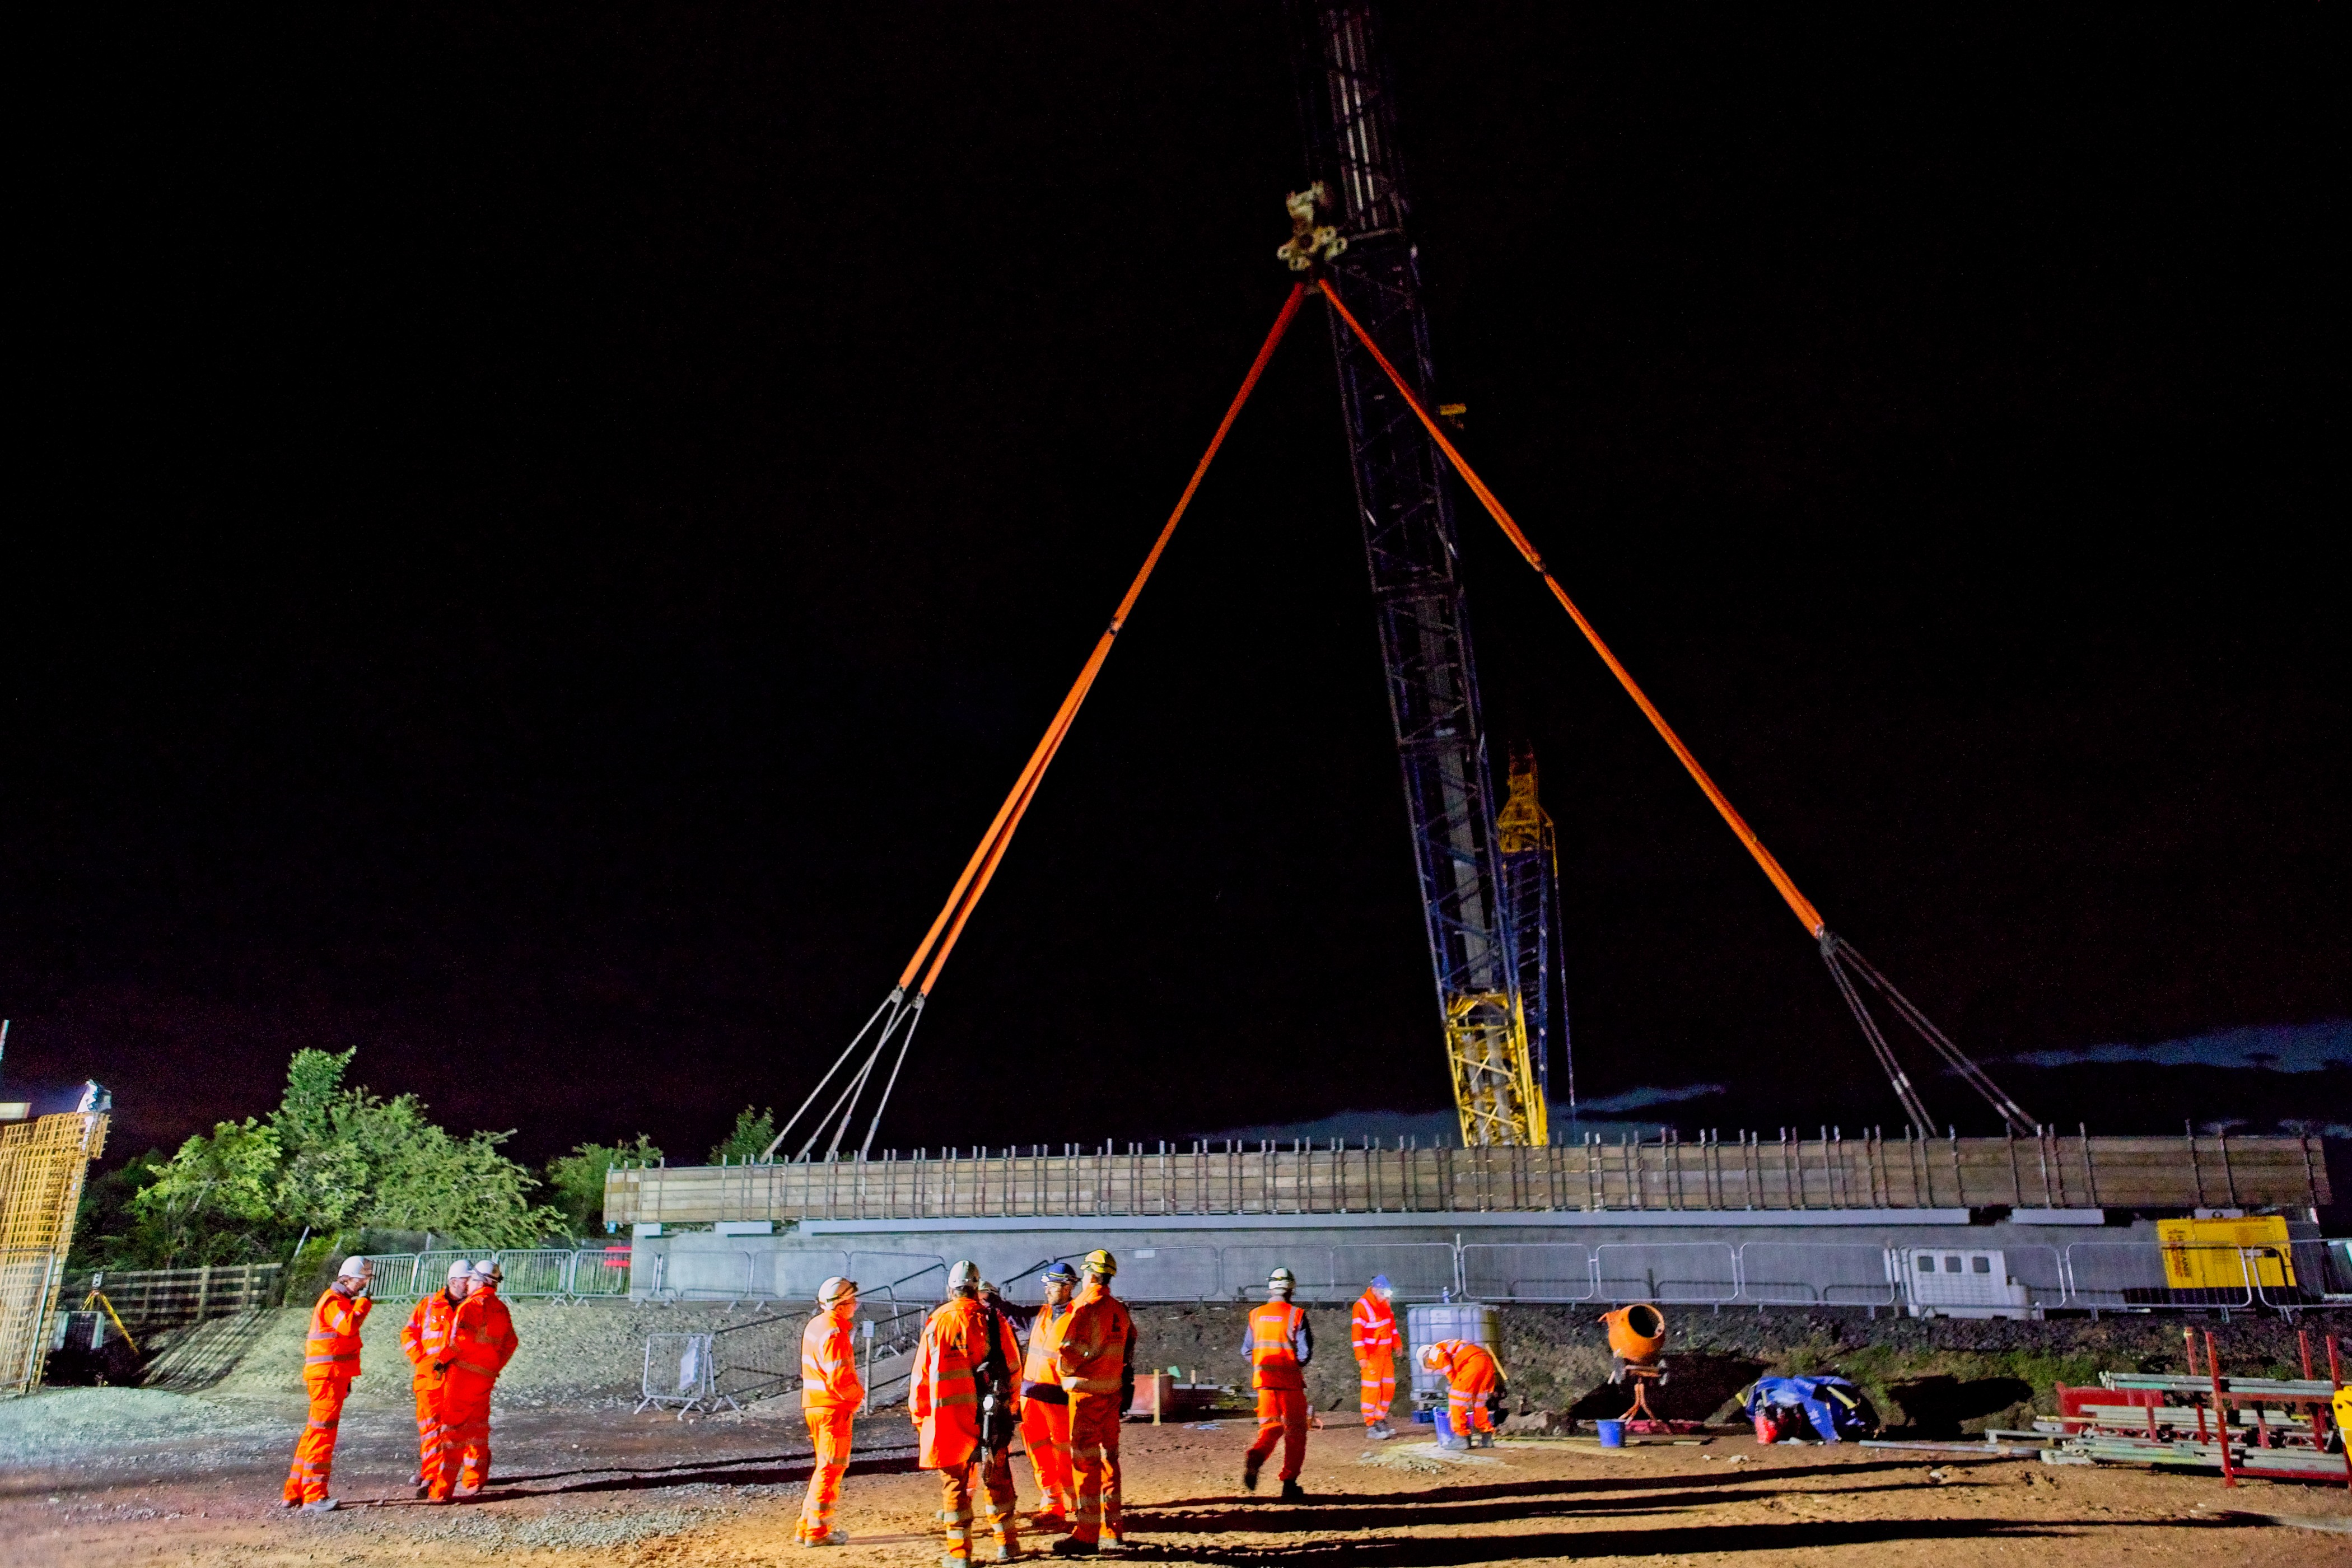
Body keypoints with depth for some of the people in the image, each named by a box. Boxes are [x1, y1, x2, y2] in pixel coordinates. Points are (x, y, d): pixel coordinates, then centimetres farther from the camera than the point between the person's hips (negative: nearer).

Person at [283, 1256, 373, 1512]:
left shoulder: (342, 1301, 20)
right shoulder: (333, 1301, -12)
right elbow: (349, 1327, -31)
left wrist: (345, 1379, 27)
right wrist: (363, 1302, -18)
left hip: (333, 1376, 10)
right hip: (327, 1375, -10)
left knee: (315, 1432, 14)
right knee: (323, 1433, -10)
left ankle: (295, 1493, 21)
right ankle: (314, 1496, -10)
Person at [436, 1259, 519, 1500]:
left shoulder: (473, 1304, -10)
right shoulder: (502, 1309, 15)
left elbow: (464, 1338, -22)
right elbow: (510, 1344, 18)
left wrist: (446, 1358, -10)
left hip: (464, 1372, -8)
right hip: (487, 1377, 8)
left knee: (453, 1428, -3)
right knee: (477, 1428, 17)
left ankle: (442, 1491, -1)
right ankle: (474, 1482, 22)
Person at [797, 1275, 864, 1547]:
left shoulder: (815, 1325, 12)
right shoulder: (834, 1333, -19)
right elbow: (839, 1379, -24)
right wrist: (858, 1393, -6)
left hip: (815, 1405, 10)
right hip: (834, 1408, -10)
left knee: (825, 1467, 19)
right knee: (830, 1468, -1)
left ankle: (807, 1526, 23)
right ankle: (817, 1531, 4)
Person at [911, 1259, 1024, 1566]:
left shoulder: (938, 1322, -4)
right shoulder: (994, 1319, 1)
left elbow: (922, 1374, -2)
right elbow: (1013, 1368, 5)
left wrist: (919, 1414, 10)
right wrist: (1011, 1407, 16)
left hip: (949, 1415, -2)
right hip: (990, 1414, 2)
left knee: (955, 1482, 7)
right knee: (997, 1478, 14)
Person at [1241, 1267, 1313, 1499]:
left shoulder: (1256, 1315, 4)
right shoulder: (1296, 1315, -9)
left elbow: (1247, 1350, 9)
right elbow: (1305, 1353, -11)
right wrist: (1296, 1365, 9)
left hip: (1264, 1381, 4)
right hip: (1290, 1381, -4)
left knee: (1271, 1428, 15)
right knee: (1295, 1432, 9)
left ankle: (1256, 1456, -16)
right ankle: (1289, 1484, 7)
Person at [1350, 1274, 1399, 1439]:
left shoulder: (1385, 1303, 8)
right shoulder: (1362, 1306, -17)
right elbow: (1356, 1333, -19)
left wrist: (1396, 1344, 20)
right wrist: (1361, 1357, -21)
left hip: (1386, 1353, 8)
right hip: (1371, 1355, -8)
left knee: (1388, 1387, 11)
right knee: (1371, 1389, -7)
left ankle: (1380, 1420, 23)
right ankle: (1370, 1427, -1)